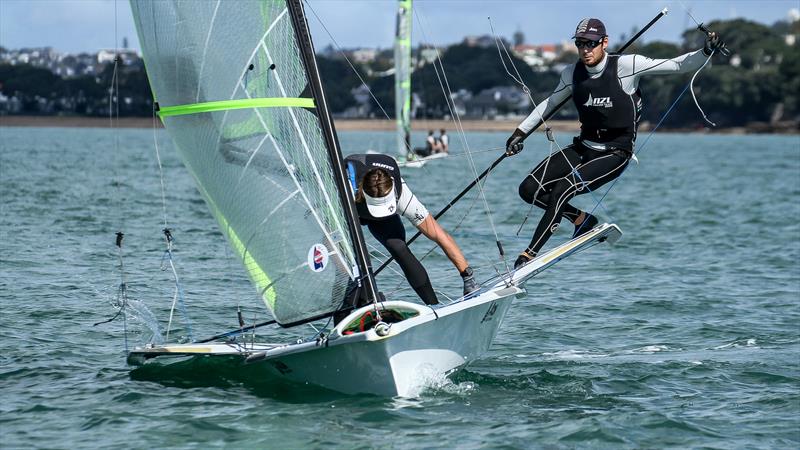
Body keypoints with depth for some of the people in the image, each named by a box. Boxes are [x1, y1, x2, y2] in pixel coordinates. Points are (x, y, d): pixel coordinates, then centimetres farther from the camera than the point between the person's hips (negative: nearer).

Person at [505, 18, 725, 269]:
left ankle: (529, 255, -17)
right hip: (583, 148, 6)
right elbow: (550, 104, 19)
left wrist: (706, 52, -29)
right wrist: (521, 132, 18)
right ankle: (581, 219, 15)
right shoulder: (572, 73, 0)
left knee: (562, 190, -25)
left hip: (615, 154, -6)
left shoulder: (626, 66, -14)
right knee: (529, 190, -5)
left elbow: (678, 66, -13)